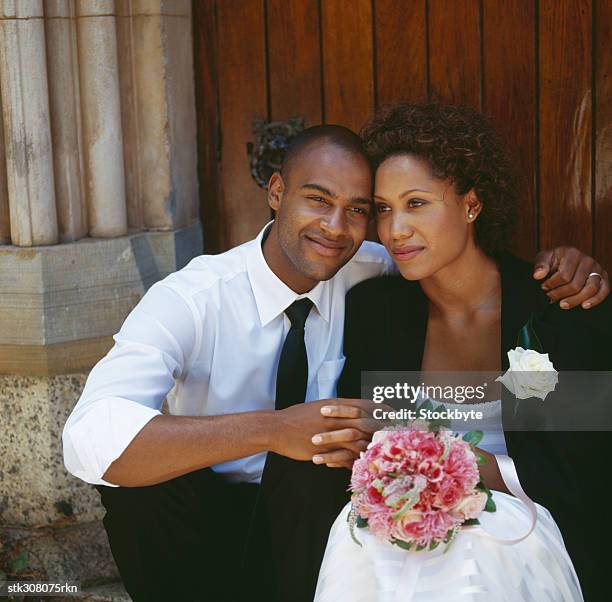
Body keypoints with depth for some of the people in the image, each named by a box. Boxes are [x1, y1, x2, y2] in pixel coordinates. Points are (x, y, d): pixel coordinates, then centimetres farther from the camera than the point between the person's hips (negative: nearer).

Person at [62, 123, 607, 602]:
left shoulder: (367, 272, -8)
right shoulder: (190, 300, -20)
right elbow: (91, 439, -35)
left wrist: (554, 262, -17)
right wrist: (273, 430, -45)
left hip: (310, 515, 1)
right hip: (199, 521, -1)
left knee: (314, 457, -31)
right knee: (136, 474, -33)